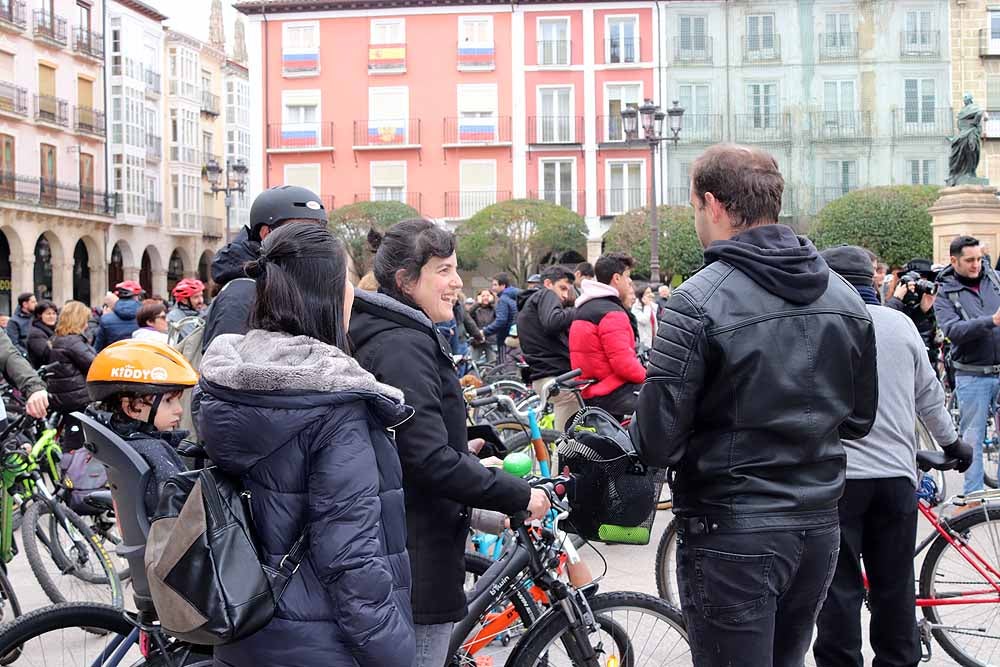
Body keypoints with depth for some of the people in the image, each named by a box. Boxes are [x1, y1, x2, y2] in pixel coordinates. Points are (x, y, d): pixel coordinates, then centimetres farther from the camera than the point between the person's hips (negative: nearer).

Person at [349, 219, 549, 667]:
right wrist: (519, 496, -18)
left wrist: (469, 460, 22)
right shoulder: (404, 347, -19)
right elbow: (431, 460, -26)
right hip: (417, 561, -11)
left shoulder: (384, 337, 13)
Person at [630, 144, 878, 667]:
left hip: (732, 536, -6)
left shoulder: (698, 301, -17)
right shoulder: (844, 296, 4)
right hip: (820, 527, 7)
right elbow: (858, 419, 13)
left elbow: (657, 442, -18)